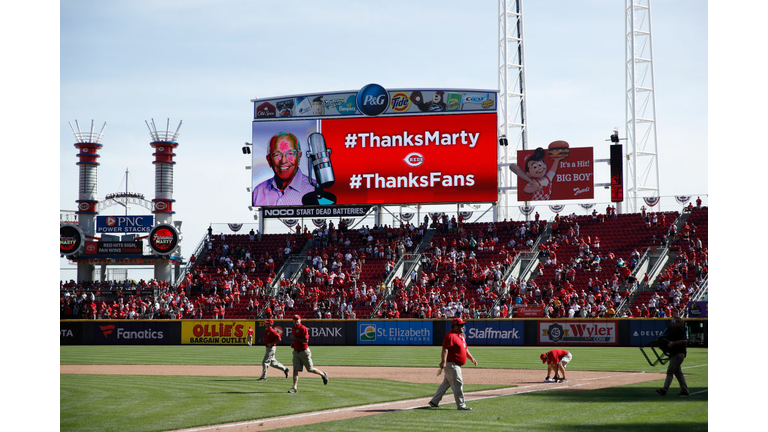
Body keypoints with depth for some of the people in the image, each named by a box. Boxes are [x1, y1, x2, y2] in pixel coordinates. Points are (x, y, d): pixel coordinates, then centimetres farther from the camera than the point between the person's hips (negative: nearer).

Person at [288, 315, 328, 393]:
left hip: (304, 351, -7)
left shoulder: (303, 328, -15)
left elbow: (306, 340, -23)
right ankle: (295, 388, -6)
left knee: (310, 369, 6)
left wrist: (295, 338, -22)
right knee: (295, 369, -4)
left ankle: (323, 375, 32)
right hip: (296, 351, 7)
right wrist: (293, 343, 8)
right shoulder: (294, 328, 11)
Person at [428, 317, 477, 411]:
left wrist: (471, 358, 29)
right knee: (457, 383, -11)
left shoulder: (461, 336, 18)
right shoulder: (450, 336, -15)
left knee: (446, 383, 16)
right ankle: (461, 405, -10)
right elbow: (445, 350, -25)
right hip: (451, 364, -11)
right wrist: (443, 362, -35)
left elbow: (465, 349, 30)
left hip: (456, 365, 11)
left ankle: (434, 402, 25)